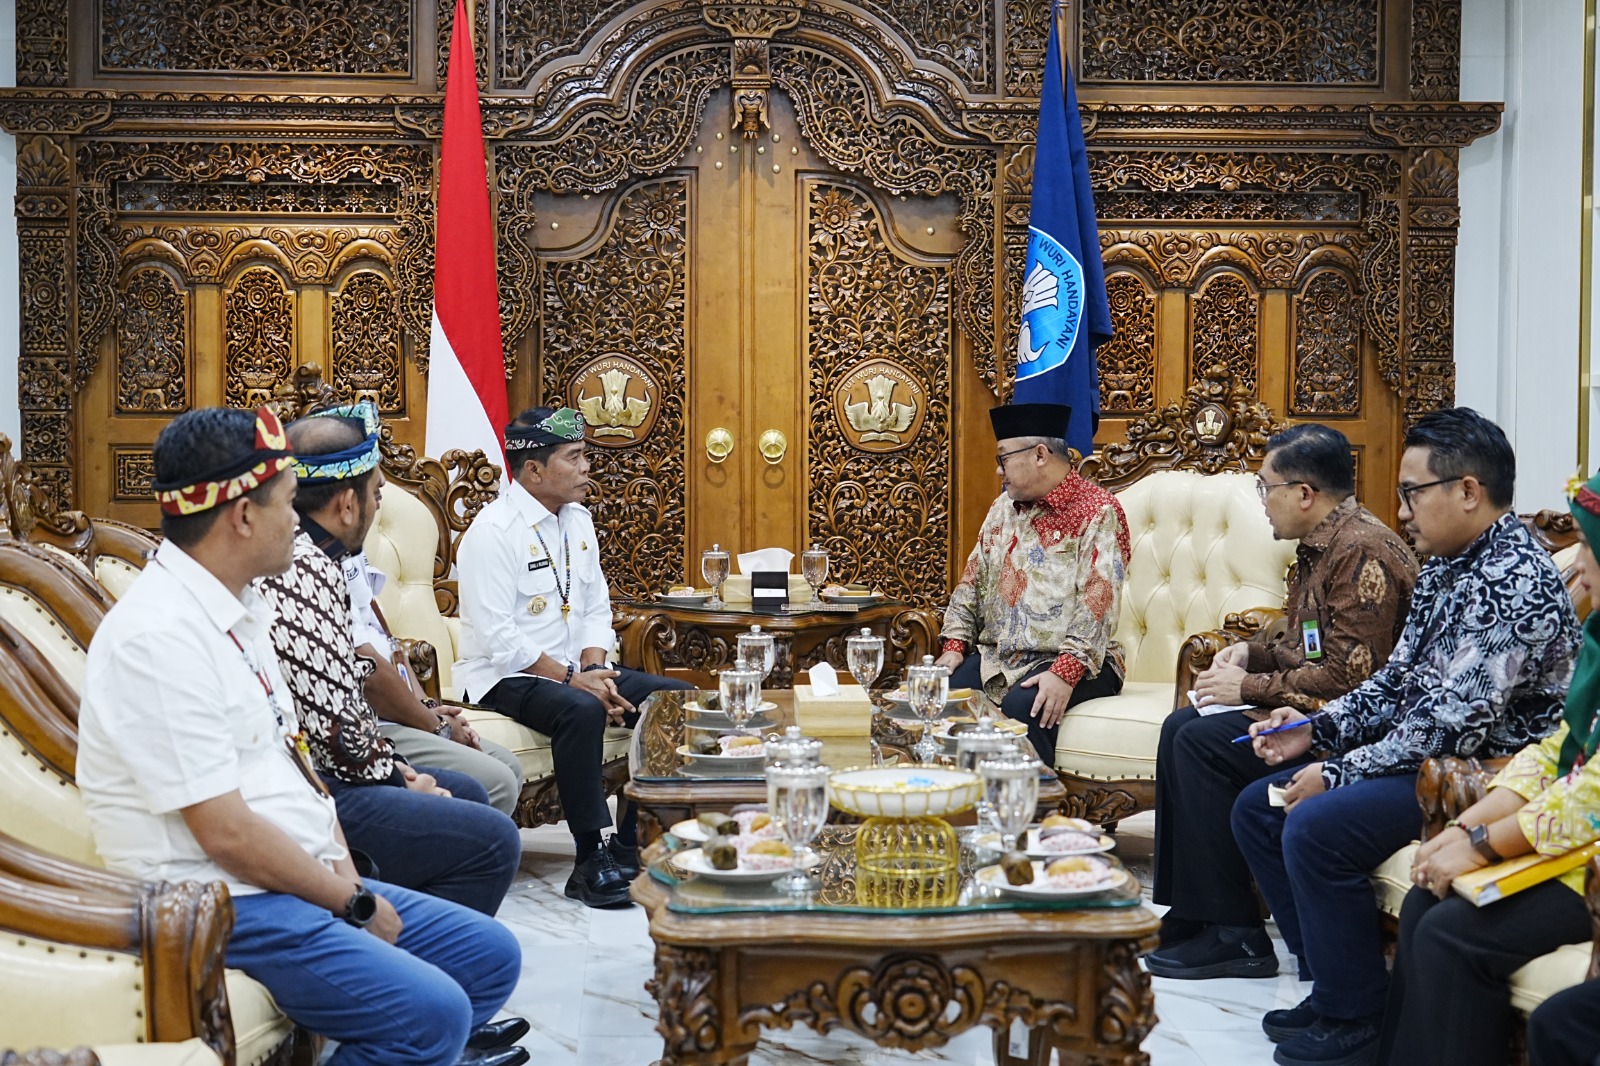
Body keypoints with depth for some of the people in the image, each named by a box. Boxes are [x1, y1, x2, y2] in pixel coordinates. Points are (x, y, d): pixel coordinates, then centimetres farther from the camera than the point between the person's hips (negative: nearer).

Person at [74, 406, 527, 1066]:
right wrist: (354, 905, -10)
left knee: (492, 955, 7)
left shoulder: (240, 608, 11)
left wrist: (342, 867, 0)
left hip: (300, 880, 10)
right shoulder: (159, 638, -20)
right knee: (431, 1011, -24)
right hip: (222, 906, -10)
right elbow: (226, 833, -21)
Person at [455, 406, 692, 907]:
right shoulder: (492, 531, -14)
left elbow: (597, 608, 13)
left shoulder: (577, 521, 11)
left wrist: (593, 668, -6)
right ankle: (593, 859, -27)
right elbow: (498, 638, -21)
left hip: (574, 669, 8)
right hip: (505, 676, -8)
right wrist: (572, 678, -23)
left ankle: (630, 847, -3)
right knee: (580, 711, -37)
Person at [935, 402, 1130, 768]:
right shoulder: (1004, 508, 14)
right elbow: (972, 581, 16)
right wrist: (954, 645, 3)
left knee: (1021, 705, -34)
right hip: (997, 655, 6)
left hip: (1072, 660, -6)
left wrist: (1065, 672, -27)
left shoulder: (1099, 513, -9)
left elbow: (1098, 603, -18)